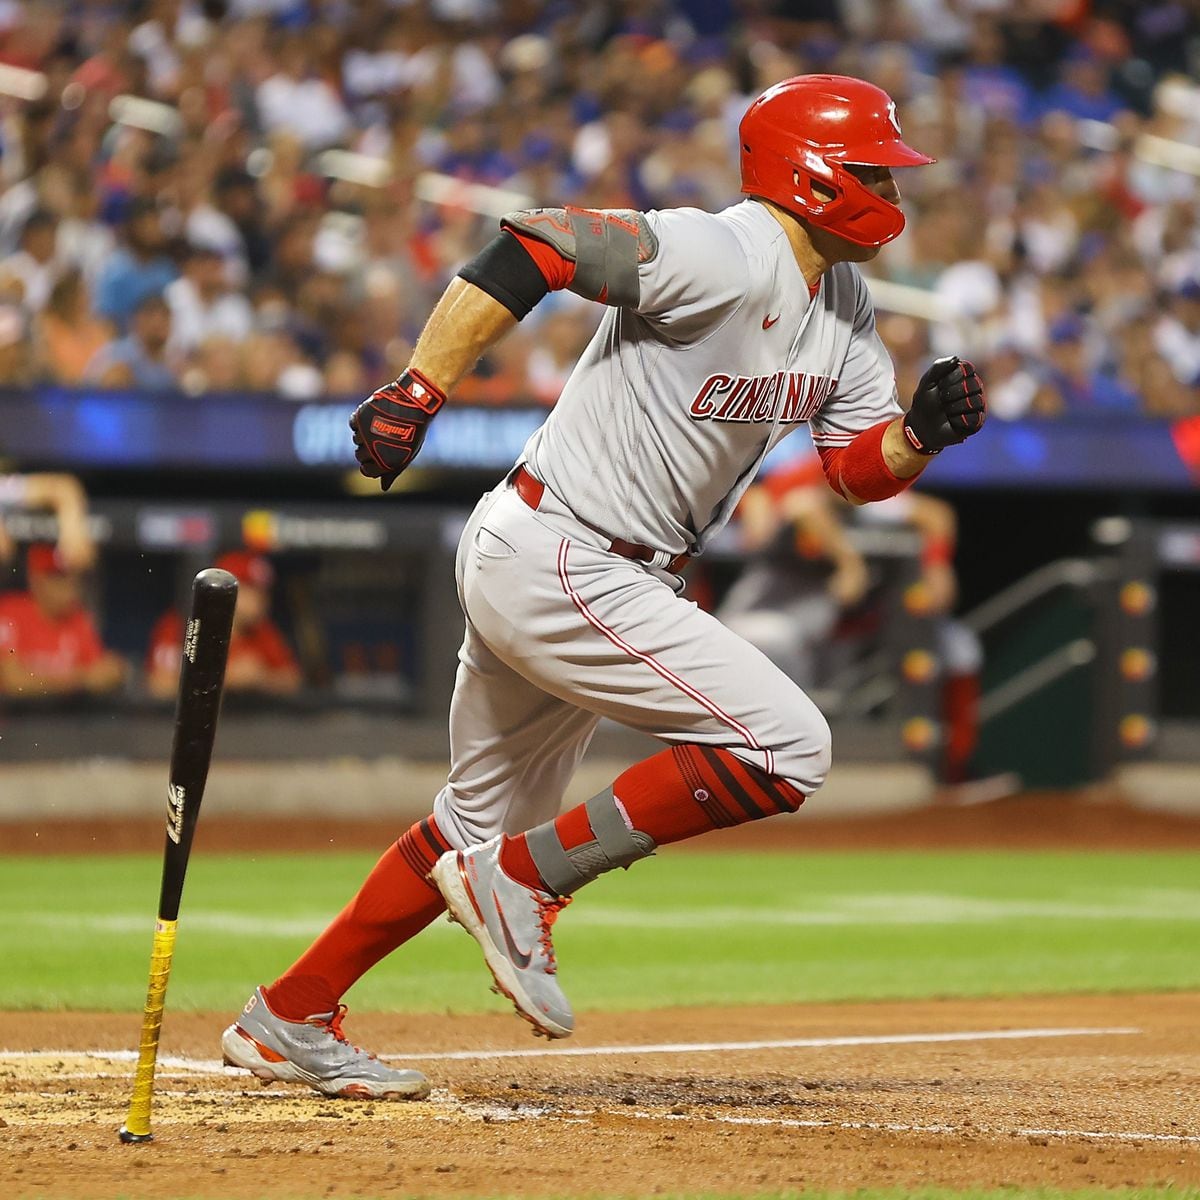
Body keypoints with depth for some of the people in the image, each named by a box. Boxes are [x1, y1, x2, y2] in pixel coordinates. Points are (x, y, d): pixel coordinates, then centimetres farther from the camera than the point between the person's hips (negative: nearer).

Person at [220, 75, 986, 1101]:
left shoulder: (843, 305, 10)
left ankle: (287, 1022, 28)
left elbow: (863, 469, 13)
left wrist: (926, 429, -8)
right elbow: (529, 248, -25)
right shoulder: (724, 258, -19)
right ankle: (527, 878, -7)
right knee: (785, 747, -15)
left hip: (614, 581, 10)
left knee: (488, 821, 19)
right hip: (555, 564, -10)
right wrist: (416, 394, -31)